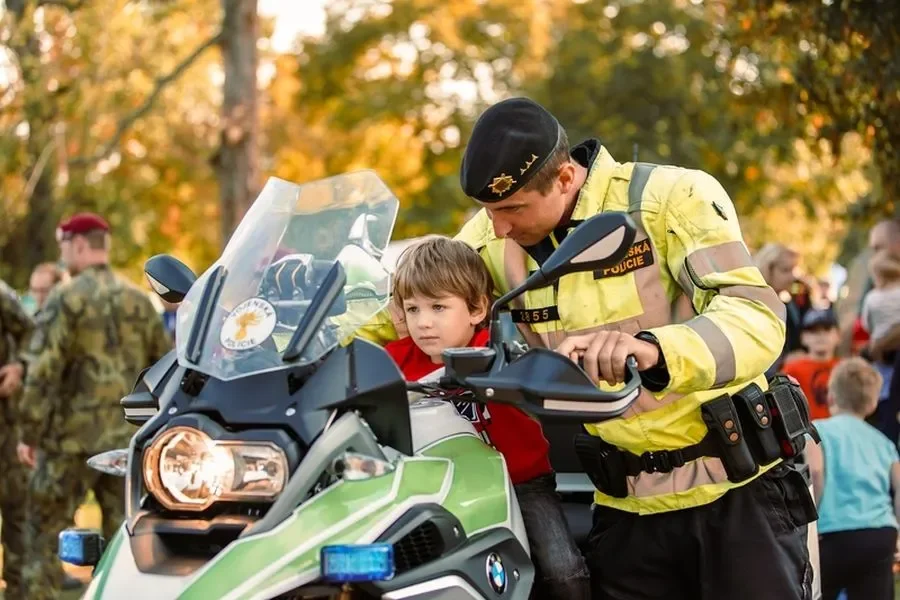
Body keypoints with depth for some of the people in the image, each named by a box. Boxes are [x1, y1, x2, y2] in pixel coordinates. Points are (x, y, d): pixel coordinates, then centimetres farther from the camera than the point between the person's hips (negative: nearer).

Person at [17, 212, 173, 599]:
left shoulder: (65, 299, -8)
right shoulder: (139, 301, 8)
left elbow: (43, 372, -14)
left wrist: (29, 433, -9)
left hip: (73, 438, -4)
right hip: (128, 438, 5)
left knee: (46, 534, 7)